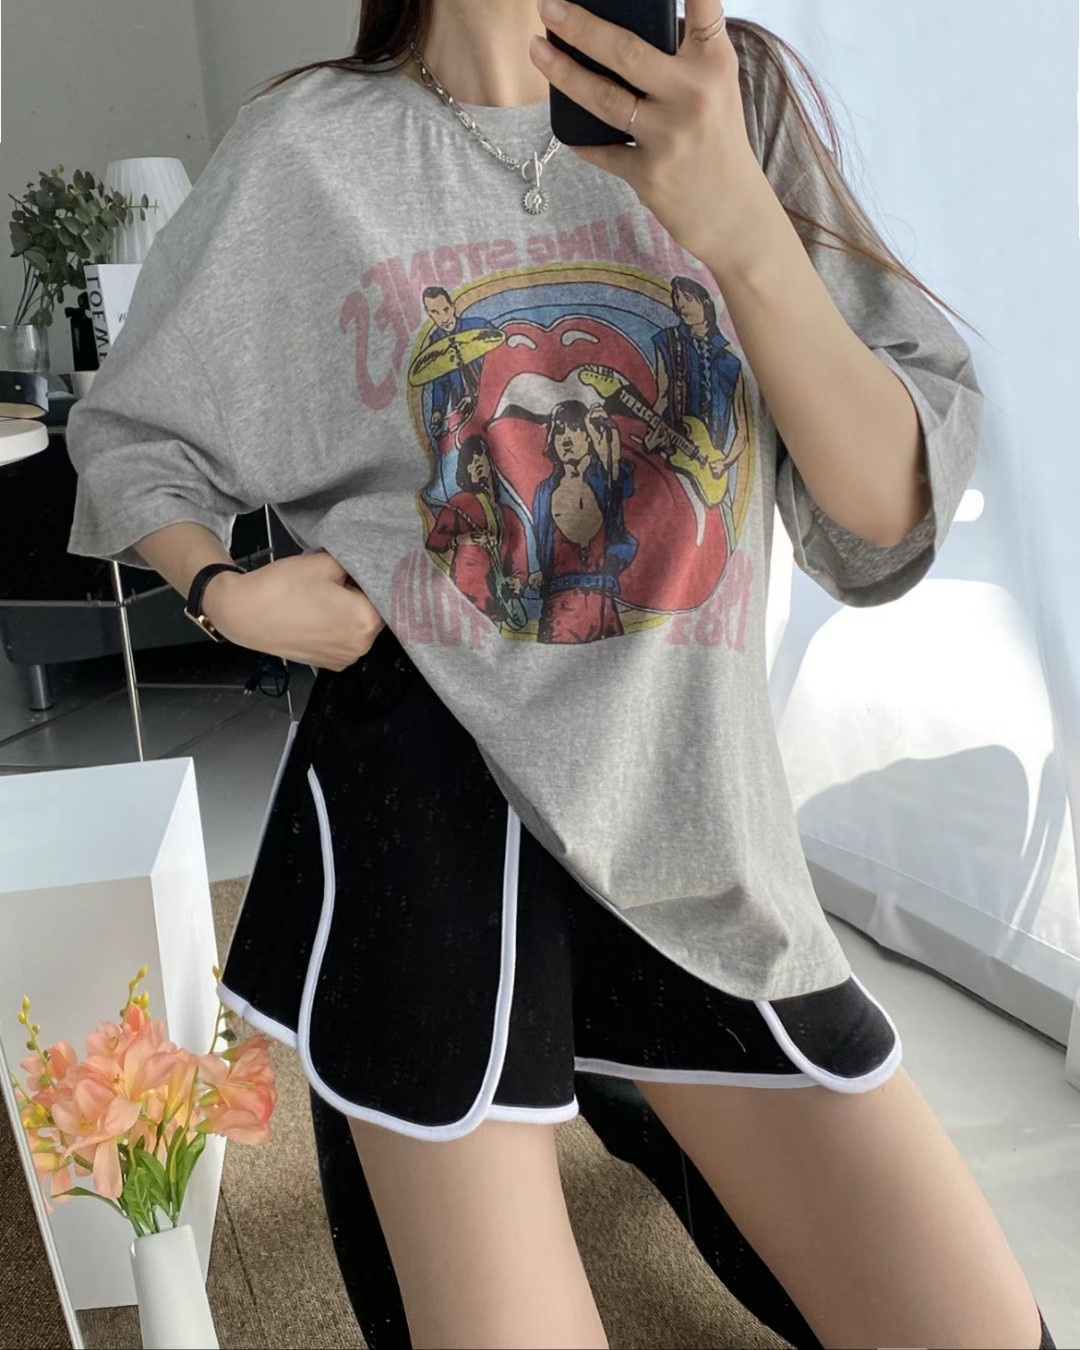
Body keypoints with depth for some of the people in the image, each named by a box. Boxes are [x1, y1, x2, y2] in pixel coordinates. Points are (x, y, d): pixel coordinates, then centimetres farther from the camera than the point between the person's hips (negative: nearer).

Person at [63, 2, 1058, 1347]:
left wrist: (744, 230, -20)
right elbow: (134, 438, 14)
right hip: (429, 808, -2)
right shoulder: (310, 148, 1)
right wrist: (223, 589, -7)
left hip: (701, 818, 3)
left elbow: (891, 512, -5)